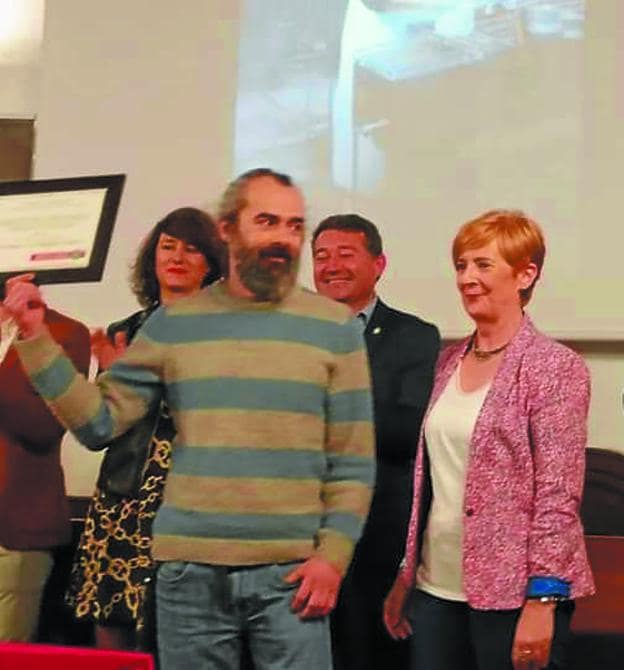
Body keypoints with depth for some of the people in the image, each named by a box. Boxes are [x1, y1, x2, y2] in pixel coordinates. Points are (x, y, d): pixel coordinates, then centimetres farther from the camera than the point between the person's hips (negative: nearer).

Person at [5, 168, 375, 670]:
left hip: (292, 572, -1)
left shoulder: (335, 327, 2)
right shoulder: (173, 322, 6)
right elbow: (100, 423, 3)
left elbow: (354, 461, 2)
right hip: (190, 570, 1)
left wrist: (333, 555, -7)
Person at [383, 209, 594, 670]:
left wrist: (542, 601, -16)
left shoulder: (555, 367, -7)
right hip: (437, 588, 6)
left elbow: (559, 495, -12)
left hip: (512, 593, -5)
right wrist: (406, 574, 13)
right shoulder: (449, 362, 10)